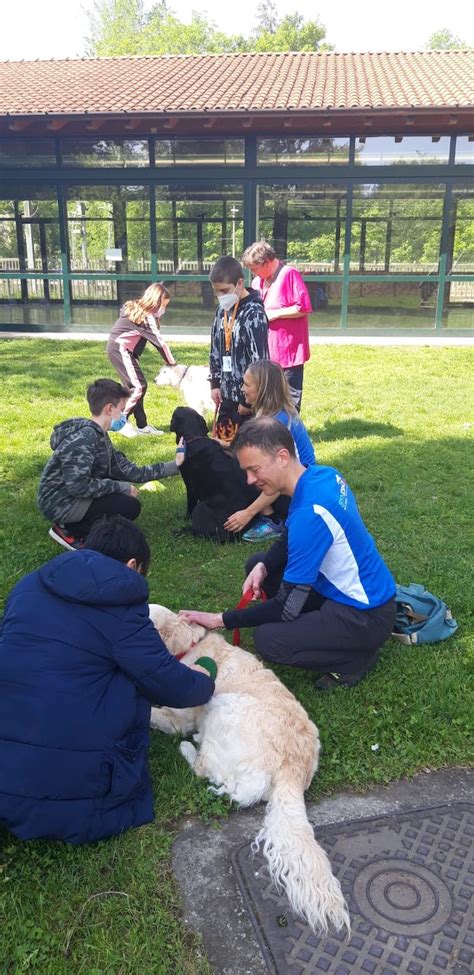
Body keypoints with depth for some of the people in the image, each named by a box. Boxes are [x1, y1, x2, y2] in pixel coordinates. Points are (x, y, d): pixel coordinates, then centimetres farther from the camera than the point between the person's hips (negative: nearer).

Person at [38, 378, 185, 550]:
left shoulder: (99, 436, 7)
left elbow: (131, 472, 5)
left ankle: (72, 524, 10)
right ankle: (69, 531, -4)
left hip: (72, 496, 10)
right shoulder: (83, 437, -24)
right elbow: (78, 486, -31)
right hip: (60, 503, -10)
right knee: (130, 506, -16)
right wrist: (121, 486, -21)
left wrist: (174, 464, 6)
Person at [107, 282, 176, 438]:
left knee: (137, 385, 9)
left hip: (118, 348, 10)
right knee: (138, 386, -11)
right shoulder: (147, 316, -15)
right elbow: (159, 340, -14)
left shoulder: (136, 308, 14)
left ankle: (142, 425, 12)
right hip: (120, 349, -10)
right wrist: (171, 361, -5)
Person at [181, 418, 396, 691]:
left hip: (367, 616, -9)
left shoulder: (310, 512, -31)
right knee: (258, 564, 8)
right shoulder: (321, 474, -4)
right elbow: (291, 541, 12)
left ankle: (356, 658, 0)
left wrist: (221, 619, -16)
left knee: (267, 640, -20)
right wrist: (263, 566, -8)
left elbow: (287, 607, -24)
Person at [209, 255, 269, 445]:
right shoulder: (223, 310, 9)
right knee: (222, 444, 15)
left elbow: (259, 361, -20)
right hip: (227, 395, 8)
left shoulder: (253, 314, -17)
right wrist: (215, 384, 10)